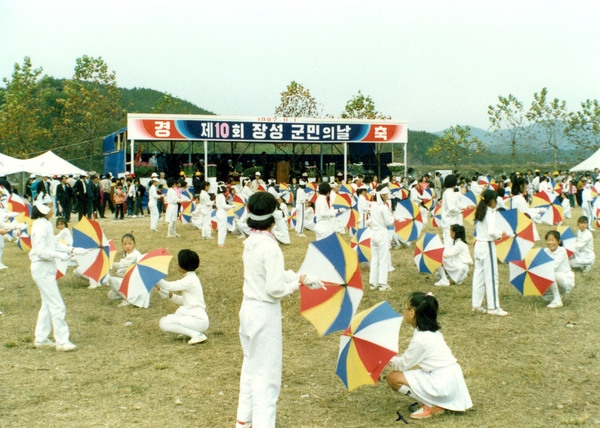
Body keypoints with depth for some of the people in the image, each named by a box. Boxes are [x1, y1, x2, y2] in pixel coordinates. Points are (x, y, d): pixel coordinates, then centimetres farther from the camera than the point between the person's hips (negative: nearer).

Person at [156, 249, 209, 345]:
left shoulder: (190, 280, -14)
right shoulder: (191, 278, 15)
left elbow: (168, 286, -18)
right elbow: (183, 300, 18)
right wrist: (170, 295, 5)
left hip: (198, 320, -10)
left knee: (164, 323, -16)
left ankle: (197, 334, -16)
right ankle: (191, 332, 10)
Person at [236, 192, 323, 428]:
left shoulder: (251, 242, 3)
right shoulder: (270, 247, -21)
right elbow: (275, 289, -21)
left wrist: (305, 278, 11)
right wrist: (297, 282, -4)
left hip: (249, 308, 9)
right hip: (265, 312, -9)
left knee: (251, 366, 23)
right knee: (266, 374, 1)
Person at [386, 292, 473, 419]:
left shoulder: (420, 339, -17)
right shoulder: (433, 332, 11)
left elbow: (403, 364, -7)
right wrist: (396, 358, 15)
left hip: (442, 384, -10)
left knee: (393, 377, -8)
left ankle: (431, 406, -4)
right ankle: (439, 403, 12)